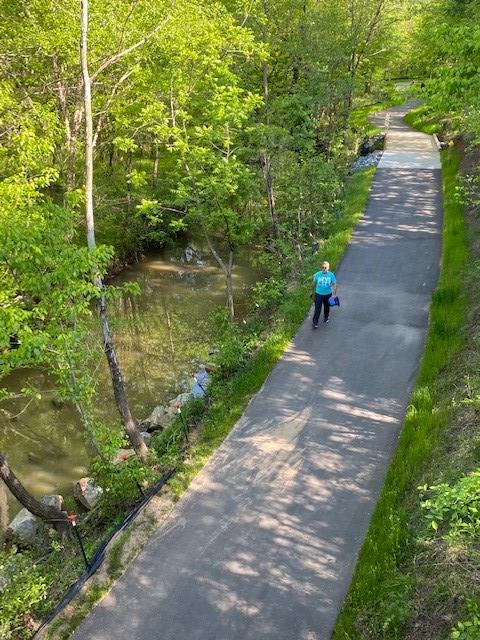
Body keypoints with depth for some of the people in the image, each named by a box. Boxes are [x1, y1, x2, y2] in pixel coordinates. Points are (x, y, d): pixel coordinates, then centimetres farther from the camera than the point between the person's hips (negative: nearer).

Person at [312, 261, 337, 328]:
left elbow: (334, 284, -6)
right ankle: (315, 322, 6)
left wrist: (334, 294, -11)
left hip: (328, 294, 1)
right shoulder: (317, 274, -11)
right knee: (317, 309, -3)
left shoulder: (331, 275, -12)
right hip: (319, 294, -1)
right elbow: (314, 284, 2)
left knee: (327, 307, 21)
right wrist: (314, 293, 10)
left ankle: (326, 317, 47)